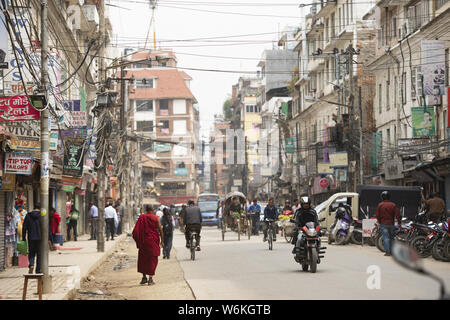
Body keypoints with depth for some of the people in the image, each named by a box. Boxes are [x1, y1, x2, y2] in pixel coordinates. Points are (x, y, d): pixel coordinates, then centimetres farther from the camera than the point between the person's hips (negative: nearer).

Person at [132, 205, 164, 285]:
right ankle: (150, 279, 0)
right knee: (152, 259, 6)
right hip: (153, 241, -1)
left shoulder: (141, 217, -2)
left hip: (143, 241, 1)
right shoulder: (156, 218, -4)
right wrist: (162, 241, 4)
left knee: (143, 259, 16)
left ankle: (144, 277, 15)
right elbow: (160, 230, -4)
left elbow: (136, 231, -4)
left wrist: (138, 241, 5)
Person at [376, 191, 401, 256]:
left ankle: (387, 251, -14)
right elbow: (397, 214, -4)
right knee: (391, 237, 14)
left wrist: (379, 222, 14)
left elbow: (378, 215, -1)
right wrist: (399, 223, 0)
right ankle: (391, 251, 17)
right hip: (391, 224, 2)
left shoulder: (380, 205, -3)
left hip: (383, 224, -2)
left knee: (386, 237, -5)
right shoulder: (393, 205, 0)